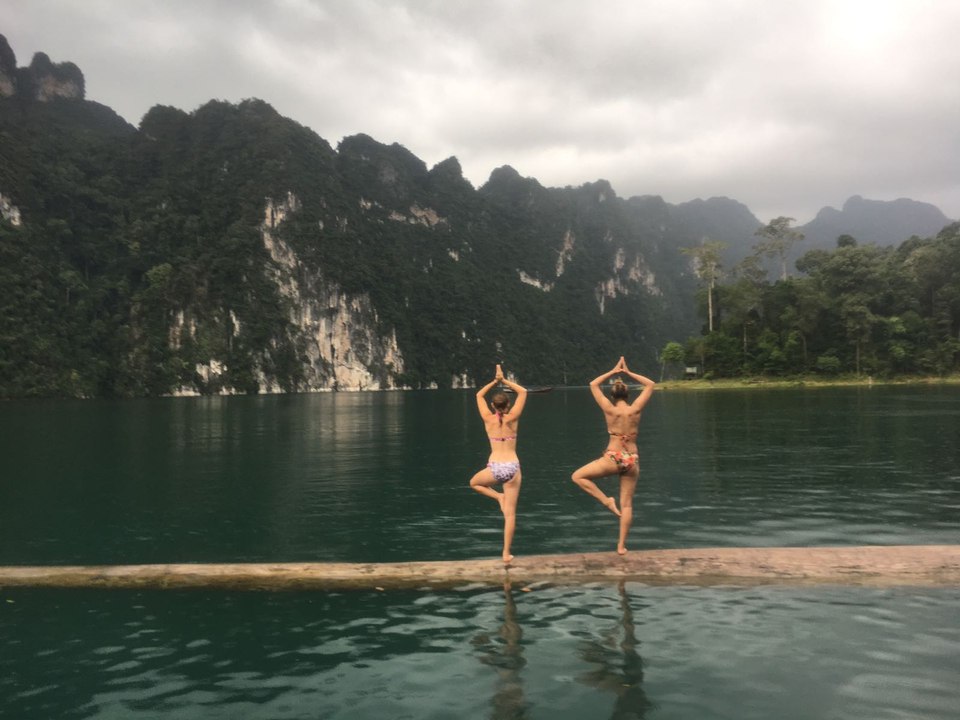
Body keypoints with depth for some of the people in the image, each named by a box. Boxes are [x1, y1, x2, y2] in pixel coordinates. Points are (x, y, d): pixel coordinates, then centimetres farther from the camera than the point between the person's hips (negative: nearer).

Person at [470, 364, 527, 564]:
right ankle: (506, 554, 6)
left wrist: (495, 381, 15)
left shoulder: (489, 419, 1)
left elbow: (479, 395, 17)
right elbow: (523, 392, 10)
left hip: (494, 468, 0)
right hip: (512, 468, 1)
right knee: (510, 513, 7)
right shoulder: (512, 418, -1)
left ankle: (499, 497, 9)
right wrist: (504, 380, 9)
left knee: (474, 483, 32)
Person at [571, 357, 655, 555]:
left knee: (578, 476, 13)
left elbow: (593, 385, 6)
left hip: (613, 458, -3)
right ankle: (622, 545, 12)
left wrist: (613, 371, 13)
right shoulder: (635, 409, -4)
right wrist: (628, 372, 12)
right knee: (627, 504, 11)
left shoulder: (610, 410, -7)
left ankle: (607, 501, 2)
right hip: (632, 460, 3)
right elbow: (651, 385, 10)